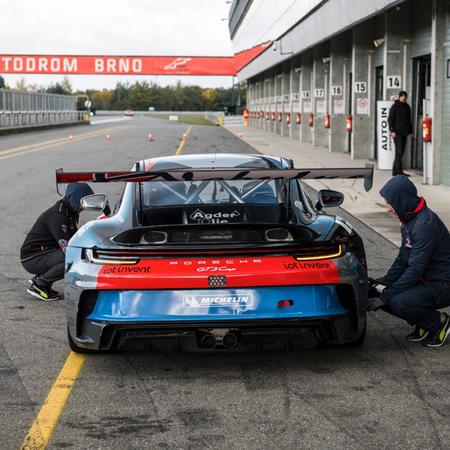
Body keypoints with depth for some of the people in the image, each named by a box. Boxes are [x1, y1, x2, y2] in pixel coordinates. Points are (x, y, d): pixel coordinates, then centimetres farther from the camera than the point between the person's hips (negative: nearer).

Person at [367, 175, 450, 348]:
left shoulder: (426, 224, -25)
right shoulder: (409, 219, 7)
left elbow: (416, 269, -27)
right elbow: (402, 259, 16)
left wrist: (386, 296, -23)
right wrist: (385, 282, 1)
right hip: (425, 280, 10)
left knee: (399, 303, -30)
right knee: (376, 293, -3)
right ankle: (423, 326, 9)